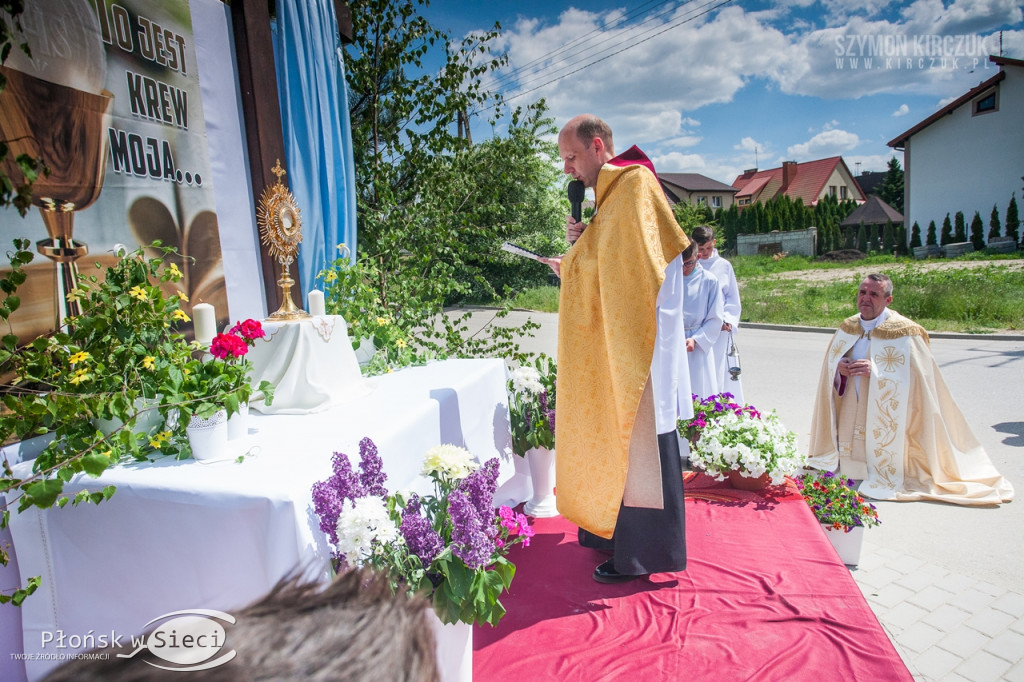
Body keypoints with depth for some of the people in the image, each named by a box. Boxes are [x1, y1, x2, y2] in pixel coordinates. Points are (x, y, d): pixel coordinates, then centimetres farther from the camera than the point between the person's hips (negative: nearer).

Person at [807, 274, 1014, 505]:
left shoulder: (904, 334, -11)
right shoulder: (847, 329, 5)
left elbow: (914, 378, -15)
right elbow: (829, 371, 12)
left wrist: (875, 371, -25)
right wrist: (839, 368, -12)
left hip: (884, 423, -5)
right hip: (849, 421, 5)